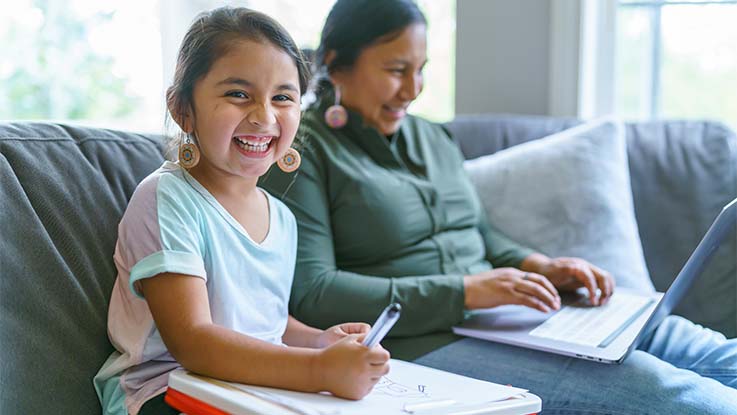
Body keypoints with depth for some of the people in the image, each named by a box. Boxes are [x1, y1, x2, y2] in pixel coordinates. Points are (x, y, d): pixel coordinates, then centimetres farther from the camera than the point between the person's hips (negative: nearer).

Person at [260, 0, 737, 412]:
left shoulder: (431, 137, 17)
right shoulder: (304, 151, -7)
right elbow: (309, 294, -16)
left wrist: (537, 265, 3)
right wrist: (464, 292, -20)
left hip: (506, 314, 8)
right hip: (419, 343, -8)